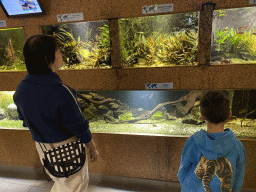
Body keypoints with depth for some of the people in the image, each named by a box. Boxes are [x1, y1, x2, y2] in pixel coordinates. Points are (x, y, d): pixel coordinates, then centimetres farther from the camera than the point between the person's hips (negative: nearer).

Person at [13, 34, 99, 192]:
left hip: (42, 147, 6)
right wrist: (93, 149, -7)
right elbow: (78, 127, -23)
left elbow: (25, 120, 4)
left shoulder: (21, 88, -10)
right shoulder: (60, 92, -32)